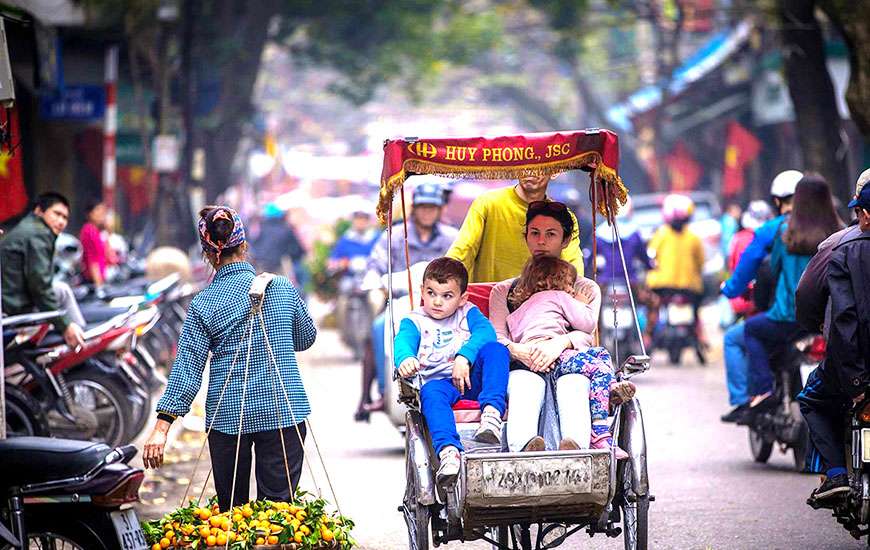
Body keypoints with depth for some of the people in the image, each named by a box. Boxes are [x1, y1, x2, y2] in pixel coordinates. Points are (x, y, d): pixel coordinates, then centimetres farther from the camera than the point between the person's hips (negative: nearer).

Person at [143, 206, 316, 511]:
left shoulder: (204, 304, -4)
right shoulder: (282, 288, 1)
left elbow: (187, 367, -8)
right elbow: (306, 338, 15)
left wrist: (162, 425, -9)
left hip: (228, 414, 0)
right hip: (283, 409, 0)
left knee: (231, 507, 11)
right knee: (278, 503, -1)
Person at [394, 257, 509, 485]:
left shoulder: (468, 314, 18)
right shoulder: (415, 321, 16)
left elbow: (486, 332, -3)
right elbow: (403, 340, -6)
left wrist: (464, 357, -23)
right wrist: (405, 358, -33)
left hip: (473, 379, 1)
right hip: (439, 381, -1)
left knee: (495, 349, -27)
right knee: (430, 392, -37)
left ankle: (492, 413, -45)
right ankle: (448, 450, -57)